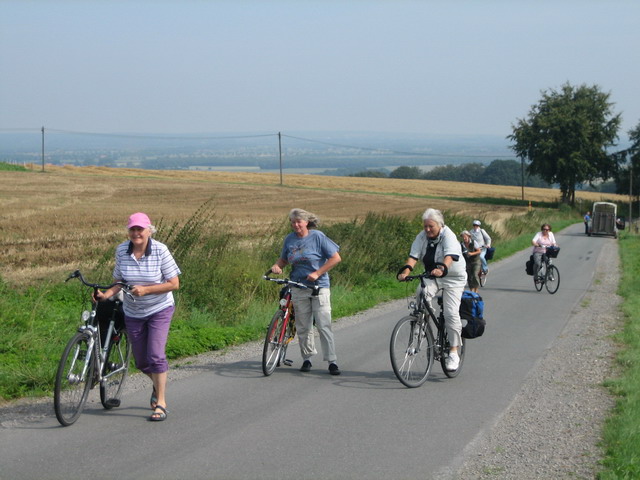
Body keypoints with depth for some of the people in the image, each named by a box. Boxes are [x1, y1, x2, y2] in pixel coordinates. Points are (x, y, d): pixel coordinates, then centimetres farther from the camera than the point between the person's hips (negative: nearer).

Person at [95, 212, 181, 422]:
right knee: (141, 361, 11)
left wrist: (146, 289, -24)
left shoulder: (160, 250, -17)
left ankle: (161, 403, -5)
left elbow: (174, 283, -15)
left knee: (155, 355, -15)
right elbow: (119, 281, 2)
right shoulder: (121, 251, -8)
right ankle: (157, 386, 42)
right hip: (133, 313, 4)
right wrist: (106, 294, -18)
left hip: (159, 310, -4)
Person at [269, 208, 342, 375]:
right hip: (299, 288, 4)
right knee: (303, 327, 8)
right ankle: (307, 359, 21)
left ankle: (332, 361, -4)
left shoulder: (317, 236, -7)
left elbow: (336, 258, -8)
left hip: (319, 287, -4)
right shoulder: (289, 239, 6)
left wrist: (317, 273, -13)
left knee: (324, 325, -8)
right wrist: (276, 266, -5)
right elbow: (283, 259, 18)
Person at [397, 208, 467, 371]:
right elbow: (414, 255, -13)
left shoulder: (449, 236, -19)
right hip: (431, 277, 4)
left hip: (452, 278, -4)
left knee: (451, 313, -14)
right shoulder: (422, 237, -3)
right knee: (421, 294, -28)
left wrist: (441, 269, -56)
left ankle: (454, 353, -5)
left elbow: (450, 256, -36)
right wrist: (406, 270, -33)